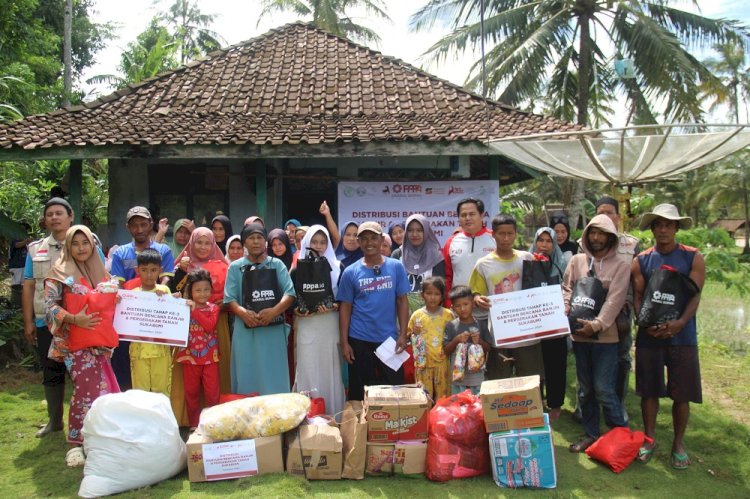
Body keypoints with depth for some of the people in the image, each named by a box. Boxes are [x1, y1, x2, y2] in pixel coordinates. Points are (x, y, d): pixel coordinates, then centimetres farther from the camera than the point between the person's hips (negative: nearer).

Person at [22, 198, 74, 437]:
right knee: (51, 373, 12)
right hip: (45, 322, 3)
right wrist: (28, 322, 6)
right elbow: (28, 286, 10)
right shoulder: (35, 249, 10)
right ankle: (54, 420, 25)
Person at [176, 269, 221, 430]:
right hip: (190, 356, 1)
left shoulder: (213, 308, -1)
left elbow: (210, 326, -18)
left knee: (212, 392, 4)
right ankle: (194, 424, 22)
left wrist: (195, 311, -24)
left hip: (210, 357, -1)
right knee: (191, 392, 10)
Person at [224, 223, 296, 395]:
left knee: (274, 378, 3)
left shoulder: (277, 264, 6)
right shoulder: (235, 267, 7)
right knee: (247, 377, 3)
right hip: (246, 330, 0)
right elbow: (230, 298, 0)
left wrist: (274, 311, -19)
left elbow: (290, 293, -3)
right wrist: (243, 312, -19)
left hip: (273, 329, 0)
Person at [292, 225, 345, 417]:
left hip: (330, 324, 0)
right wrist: (296, 311, -13)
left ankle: (333, 413, 14)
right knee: (308, 369, -2)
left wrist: (335, 307, -14)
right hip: (307, 326, 0)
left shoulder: (337, 268, 6)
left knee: (330, 368, 3)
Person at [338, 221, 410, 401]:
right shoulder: (350, 272, -2)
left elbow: (402, 301, 2)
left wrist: (403, 335, -4)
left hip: (390, 338, 1)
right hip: (360, 340, 0)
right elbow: (345, 307, 1)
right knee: (360, 391, 10)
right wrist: (344, 342, -3)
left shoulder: (396, 267, 0)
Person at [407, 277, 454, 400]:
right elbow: (409, 337, 8)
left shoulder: (448, 315, -1)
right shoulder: (417, 315, -1)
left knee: (443, 397, 10)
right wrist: (414, 334, -13)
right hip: (423, 362, 0)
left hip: (442, 362, 0)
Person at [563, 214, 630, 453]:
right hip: (579, 334, 4)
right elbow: (566, 288, 7)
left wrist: (596, 325, -21)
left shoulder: (620, 266, -3)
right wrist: (565, 309, -12)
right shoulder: (577, 261, 7)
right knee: (585, 388, 13)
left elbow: (615, 301, -12)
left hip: (605, 336, -4)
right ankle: (590, 433, 27)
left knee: (603, 389, -6)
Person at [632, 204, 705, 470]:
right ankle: (649, 439, 24)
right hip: (649, 335, 1)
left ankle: (678, 443, 22)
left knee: (682, 393, 5)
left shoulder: (693, 258, -1)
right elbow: (637, 296, 1)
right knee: (648, 390, 9)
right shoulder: (640, 261, 4)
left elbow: (695, 295, -7)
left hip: (682, 335, -1)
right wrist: (646, 323, -17)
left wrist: (680, 323, -23)